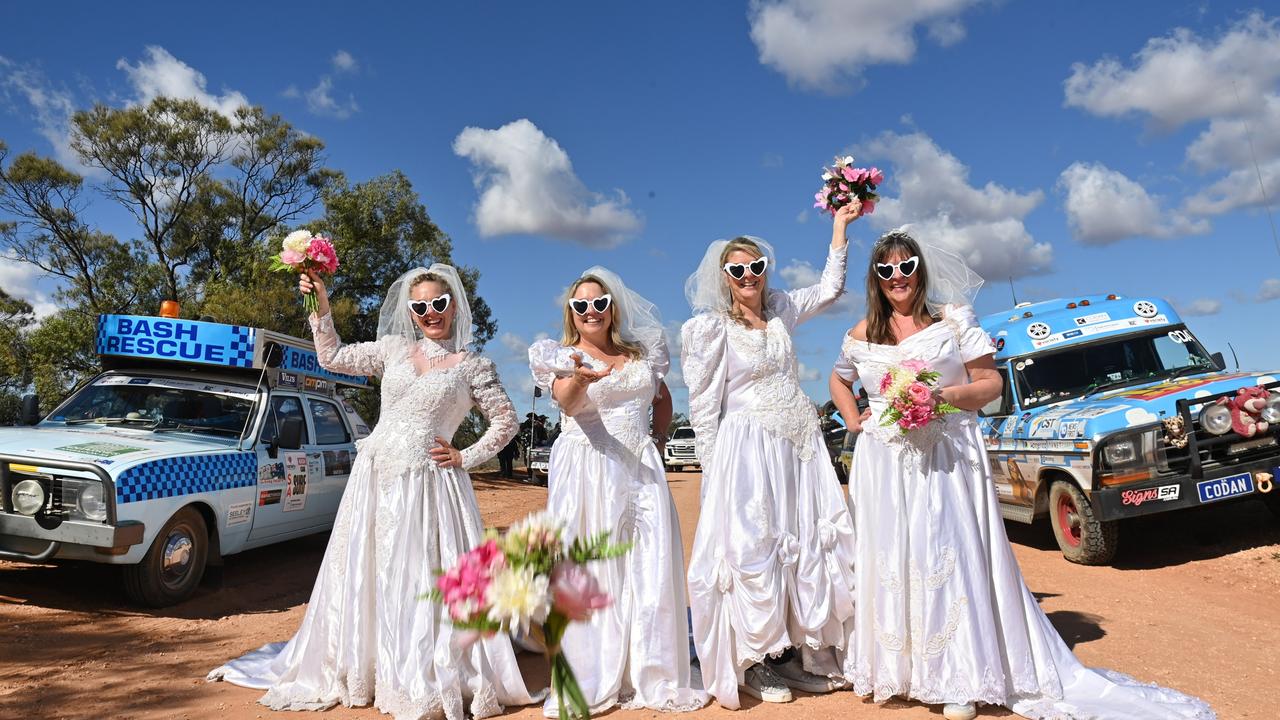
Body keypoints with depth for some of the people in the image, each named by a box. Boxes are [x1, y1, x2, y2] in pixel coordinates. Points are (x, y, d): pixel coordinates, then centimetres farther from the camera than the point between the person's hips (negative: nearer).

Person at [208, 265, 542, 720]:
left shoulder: (473, 367, 0)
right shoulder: (393, 348, 10)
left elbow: (506, 422, 3)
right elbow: (332, 359, 17)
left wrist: (465, 458, -3)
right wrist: (321, 309, 9)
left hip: (429, 482, -4)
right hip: (375, 475, 4)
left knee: (423, 580, -1)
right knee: (364, 575, 11)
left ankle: (429, 682, 14)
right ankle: (359, 669, 29)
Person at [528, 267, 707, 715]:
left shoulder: (640, 353, 13)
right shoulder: (560, 355, 2)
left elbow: (663, 397, 28)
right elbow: (567, 403, -18)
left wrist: (658, 437, 13)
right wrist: (580, 377, -39)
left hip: (642, 469, 3)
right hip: (586, 471, -3)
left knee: (652, 571, 1)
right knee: (590, 573, -2)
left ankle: (653, 678, 13)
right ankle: (589, 683, 8)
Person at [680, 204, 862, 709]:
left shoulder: (780, 311, 10)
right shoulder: (712, 327, -6)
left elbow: (830, 289, 23)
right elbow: (704, 408, -6)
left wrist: (839, 228, 20)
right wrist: (714, 473, -8)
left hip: (802, 445, 6)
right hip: (750, 449, -6)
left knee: (808, 547, 7)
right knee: (754, 550, -2)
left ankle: (798, 653, 21)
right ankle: (753, 663, 12)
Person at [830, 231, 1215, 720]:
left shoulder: (953, 321, 1)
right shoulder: (863, 334, 9)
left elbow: (991, 383, 0)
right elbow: (838, 379, 25)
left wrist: (945, 395, -17)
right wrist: (855, 423, 10)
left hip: (946, 458, -3)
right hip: (884, 464, 3)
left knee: (948, 558, -2)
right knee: (888, 559, 5)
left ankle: (959, 677, 6)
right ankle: (892, 664, 16)